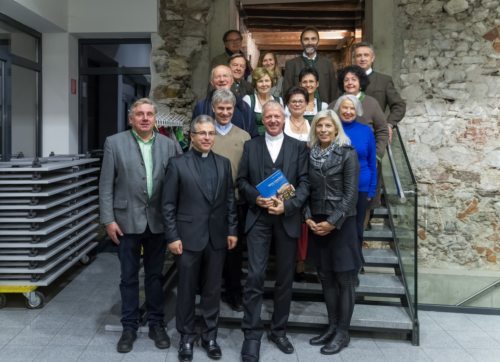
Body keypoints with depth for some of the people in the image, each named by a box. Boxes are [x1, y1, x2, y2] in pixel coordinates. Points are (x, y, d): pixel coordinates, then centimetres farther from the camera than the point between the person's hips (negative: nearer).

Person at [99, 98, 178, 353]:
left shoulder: (168, 145, 3)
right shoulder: (114, 143, -1)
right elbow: (106, 185, -3)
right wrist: (108, 219, -8)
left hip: (158, 221, 2)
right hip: (127, 220, -1)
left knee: (155, 275, 12)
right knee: (129, 277, 9)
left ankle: (156, 324, 26)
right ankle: (129, 327, 23)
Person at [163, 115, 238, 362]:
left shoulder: (224, 163, 7)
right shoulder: (178, 164, -3)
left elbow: (230, 199, 8)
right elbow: (168, 204, -5)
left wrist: (232, 230, 4)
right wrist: (172, 237, -9)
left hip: (217, 237, 3)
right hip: (188, 237, -3)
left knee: (212, 290, 11)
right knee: (186, 290, 9)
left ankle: (210, 336, 27)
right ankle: (186, 336, 25)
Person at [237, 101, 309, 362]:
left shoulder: (298, 147, 6)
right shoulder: (251, 146, 9)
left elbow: (304, 182, -1)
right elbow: (241, 180, 5)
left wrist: (287, 205, -15)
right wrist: (257, 198, -12)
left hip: (287, 218, 1)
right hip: (258, 218, -1)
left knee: (285, 279, 10)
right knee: (255, 277, -6)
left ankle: (278, 331, 26)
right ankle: (251, 335, 5)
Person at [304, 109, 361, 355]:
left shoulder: (348, 154, -7)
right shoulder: (311, 154, 7)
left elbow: (351, 194, -10)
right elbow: (307, 190, 8)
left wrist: (332, 222, -15)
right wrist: (308, 218, -6)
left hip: (341, 223, -5)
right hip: (317, 223, 5)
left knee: (344, 278, 3)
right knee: (326, 277, 11)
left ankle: (343, 332, 14)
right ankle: (332, 327, 24)